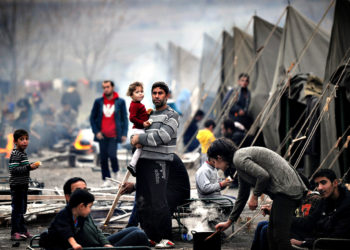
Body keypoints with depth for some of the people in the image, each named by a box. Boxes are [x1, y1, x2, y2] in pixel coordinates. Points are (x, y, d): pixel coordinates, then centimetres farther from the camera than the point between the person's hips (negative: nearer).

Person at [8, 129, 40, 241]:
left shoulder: (23, 153, 15)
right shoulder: (15, 154, -16)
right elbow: (13, 170, -24)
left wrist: (31, 166, 11)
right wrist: (29, 167, -26)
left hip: (23, 185, 10)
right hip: (17, 185, -10)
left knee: (22, 209, 16)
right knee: (17, 209, -6)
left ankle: (22, 230, 24)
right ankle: (15, 232, -2)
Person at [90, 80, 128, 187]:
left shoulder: (120, 102, 3)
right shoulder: (98, 102, 6)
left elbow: (124, 118, 7)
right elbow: (92, 118, 10)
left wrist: (124, 134, -1)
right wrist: (96, 132, -1)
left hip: (114, 135, -2)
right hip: (102, 135, 2)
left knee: (112, 154, -17)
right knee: (103, 158, 2)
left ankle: (116, 171, 12)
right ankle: (106, 179, 12)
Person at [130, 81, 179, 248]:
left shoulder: (172, 115, -1)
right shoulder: (148, 114, 21)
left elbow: (161, 137, -14)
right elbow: (134, 133, 22)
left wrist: (140, 138, -7)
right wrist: (135, 139, -1)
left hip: (160, 161, -7)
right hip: (143, 160, 7)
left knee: (159, 201, -11)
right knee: (142, 202, 7)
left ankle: (166, 238, -6)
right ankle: (151, 236, 15)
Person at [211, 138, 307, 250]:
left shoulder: (239, 158, -10)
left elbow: (263, 175, -22)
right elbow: (242, 197, 33)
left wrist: (255, 196, -5)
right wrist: (229, 222, 40)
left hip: (285, 189, -11)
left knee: (280, 236, -12)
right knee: (272, 234, 15)